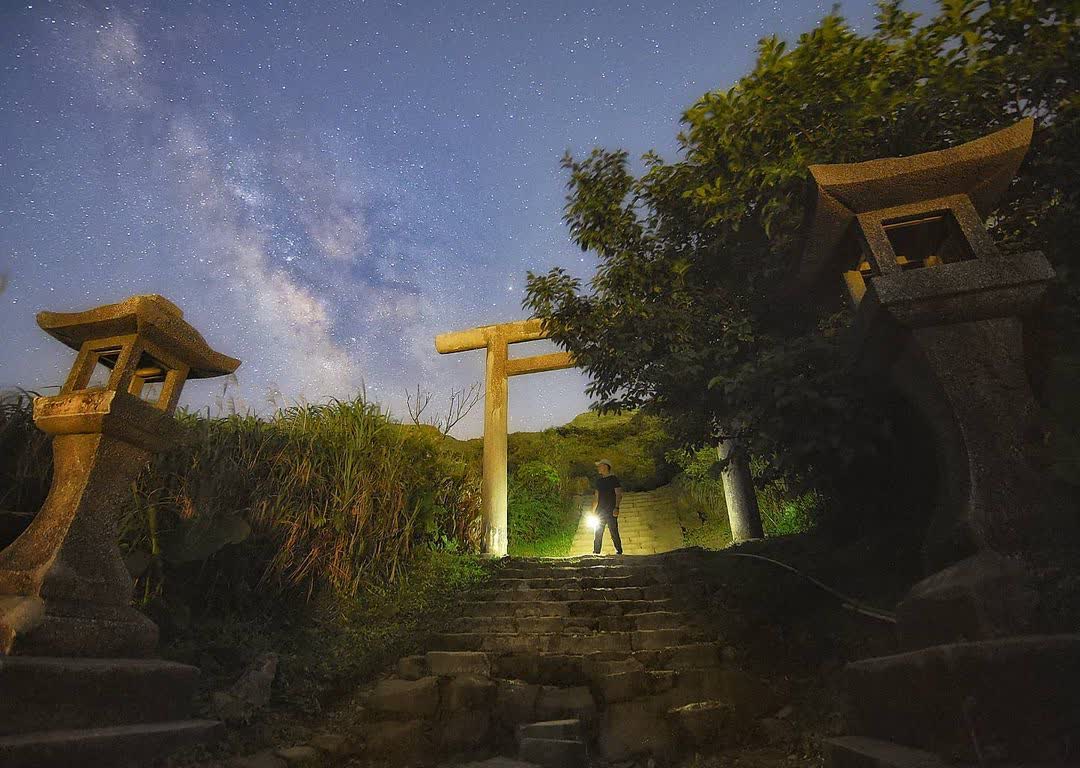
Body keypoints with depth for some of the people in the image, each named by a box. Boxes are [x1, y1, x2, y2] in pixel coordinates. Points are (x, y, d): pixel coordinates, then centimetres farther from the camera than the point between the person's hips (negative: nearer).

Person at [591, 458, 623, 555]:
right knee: (597, 534, 2)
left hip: (611, 511, -6)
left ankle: (619, 552, -2)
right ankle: (596, 553, 4)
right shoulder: (599, 480, 19)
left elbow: (619, 494, -6)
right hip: (600, 511, 6)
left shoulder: (613, 478, 1)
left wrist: (617, 508, -18)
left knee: (614, 533, -8)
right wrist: (593, 511, 15)